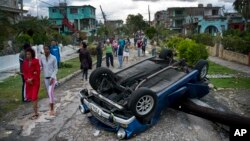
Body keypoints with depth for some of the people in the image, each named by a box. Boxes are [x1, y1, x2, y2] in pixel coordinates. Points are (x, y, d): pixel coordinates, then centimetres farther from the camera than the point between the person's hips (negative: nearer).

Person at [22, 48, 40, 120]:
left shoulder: (36, 61, -10)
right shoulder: (25, 62, 3)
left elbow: (38, 72, -11)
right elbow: (24, 72, 6)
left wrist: (32, 79, -16)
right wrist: (27, 79, -9)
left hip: (35, 81, -5)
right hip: (28, 82, 5)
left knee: (34, 97, -4)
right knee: (29, 97, 11)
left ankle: (36, 113, 5)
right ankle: (36, 107, 35)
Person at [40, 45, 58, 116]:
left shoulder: (53, 58, -9)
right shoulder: (42, 58, 0)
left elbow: (55, 68, -6)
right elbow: (41, 67, 6)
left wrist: (52, 77, -15)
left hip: (52, 77, -4)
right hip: (46, 78, 4)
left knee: (50, 92, -14)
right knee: (49, 92, 13)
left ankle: (52, 109, -8)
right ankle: (52, 103, 32)